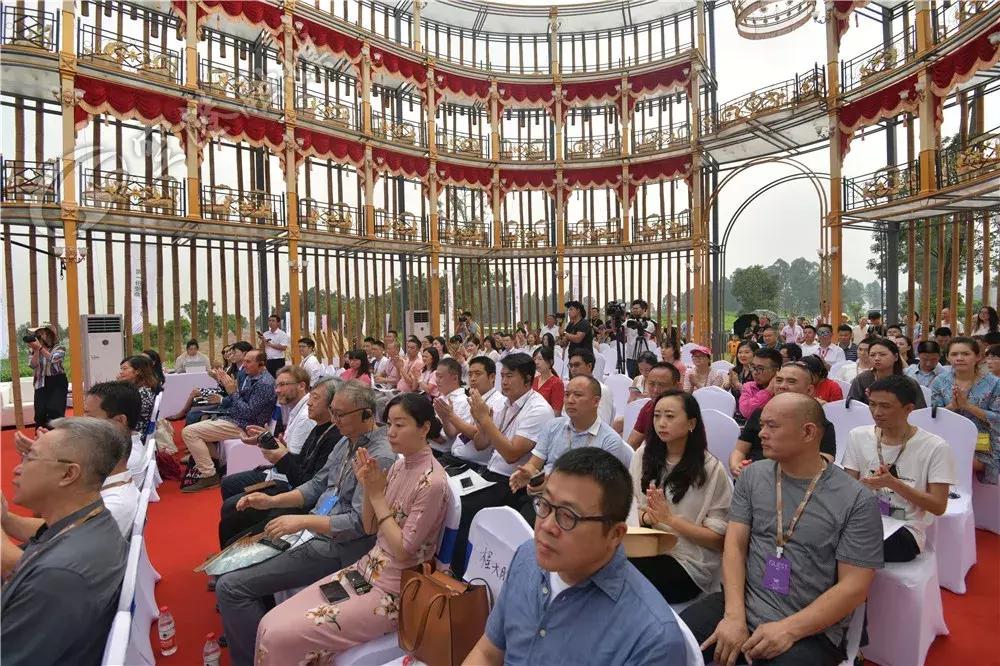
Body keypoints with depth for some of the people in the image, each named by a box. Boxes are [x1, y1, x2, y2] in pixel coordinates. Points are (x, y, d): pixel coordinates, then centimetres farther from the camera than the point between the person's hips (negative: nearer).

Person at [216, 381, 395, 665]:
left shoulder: (380, 457, -23)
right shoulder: (346, 441, 7)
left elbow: (359, 523, -24)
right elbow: (318, 485, 14)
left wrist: (303, 521, -25)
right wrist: (272, 501, 2)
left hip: (334, 548, -10)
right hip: (311, 532, 10)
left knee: (230, 587, -9)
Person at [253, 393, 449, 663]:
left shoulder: (432, 482, -22)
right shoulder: (399, 464, 4)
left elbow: (404, 550, -20)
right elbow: (369, 528, 8)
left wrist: (378, 495, -16)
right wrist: (368, 489, -9)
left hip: (391, 592, -7)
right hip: (366, 571, 8)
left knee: (281, 636, -11)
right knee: (270, 624, -1)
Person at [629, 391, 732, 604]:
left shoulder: (712, 469, -7)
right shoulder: (644, 455, 5)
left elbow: (718, 539, -5)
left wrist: (670, 518, -17)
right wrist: (647, 516, -14)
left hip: (688, 563, -4)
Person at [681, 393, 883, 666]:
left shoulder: (857, 500, -5)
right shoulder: (752, 476, 5)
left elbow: (854, 587, -7)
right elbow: (734, 546, 1)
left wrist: (788, 629, -16)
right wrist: (734, 616, -12)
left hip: (811, 630, -2)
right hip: (742, 606, 3)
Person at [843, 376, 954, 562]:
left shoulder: (935, 447, -3)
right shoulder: (858, 436, 7)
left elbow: (938, 507, -4)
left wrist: (892, 483, -19)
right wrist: (868, 483, -17)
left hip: (906, 530, -3)